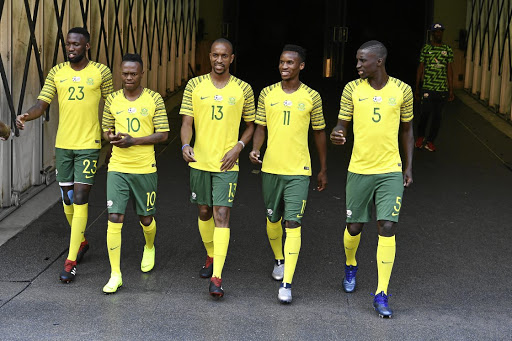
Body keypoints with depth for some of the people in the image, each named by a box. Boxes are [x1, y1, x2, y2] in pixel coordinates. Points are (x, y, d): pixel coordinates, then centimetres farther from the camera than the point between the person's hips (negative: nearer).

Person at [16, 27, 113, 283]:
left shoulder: (101, 72, -2)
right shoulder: (56, 72, 5)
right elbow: (41, 104, -2)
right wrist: (25, 116, -24)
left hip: (88, 146, -4)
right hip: (63, 145, 4)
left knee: (80, 199, -9)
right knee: (67, 199, 11)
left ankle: (71, 262, -7)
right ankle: (81, 242, 37)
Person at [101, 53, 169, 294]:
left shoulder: (154, 99, -2)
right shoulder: (112, 100, 5)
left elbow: (163, 134, -4)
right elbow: (106, 130, 14)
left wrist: (134, 140, -16)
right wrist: (111, 137, -10)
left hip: (145, 168, -1)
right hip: (117, 168, 1)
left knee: (146, 218, 12)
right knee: (114, 218, -9)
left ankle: (149, 248, 47)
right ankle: (115, 275, -3)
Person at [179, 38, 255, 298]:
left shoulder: (243, 89, 1)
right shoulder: (195, 86, 2)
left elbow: (251, 125, 10)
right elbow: (187, 122, -2)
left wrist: (238, 147, -7)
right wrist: (185, 145, -22)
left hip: (227, 164, -2)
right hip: (199, 161, 2)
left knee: (221, 215, -10)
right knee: (204, 212, 14)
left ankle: (217, 277, -12)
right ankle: (211, 256, 39)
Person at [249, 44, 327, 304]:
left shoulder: (311, 97, -1)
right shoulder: (267, 94, 3)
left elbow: (319, 132, 8)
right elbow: (260, 126, 9)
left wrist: (323, 169, 11)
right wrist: (255, 149, -12)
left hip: (299, 171, -3)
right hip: (270, 168, 3)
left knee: (293, 223, -10)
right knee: (273, 220, 16)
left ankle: (287, 283, -11)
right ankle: (279, 260, 44)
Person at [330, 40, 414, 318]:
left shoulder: (402, 90, 0)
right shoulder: (352, 89, 0)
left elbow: (406, 130, 12)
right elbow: (342, 125, 4)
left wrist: (408, 166, 11)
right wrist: (337, 136, -20)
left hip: (391, 171, -1)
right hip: (359, 170, 1)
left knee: (387, 227, -8)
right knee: (354, 226, 10)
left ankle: (381, 294, -2)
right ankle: (350, 266, 43)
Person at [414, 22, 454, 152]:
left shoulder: (448, 50, 7)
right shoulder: (426, 49, 3)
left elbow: (449, 70, 8)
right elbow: (420, 68, 7)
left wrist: (451, 90, 5)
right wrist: (417, 88, 6)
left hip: (442, 89, 2)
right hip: (427, 88, -2)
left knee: (437, 116, 4)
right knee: (425, 113, -4)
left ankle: (430, 141, 15)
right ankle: (420, 136, 21)